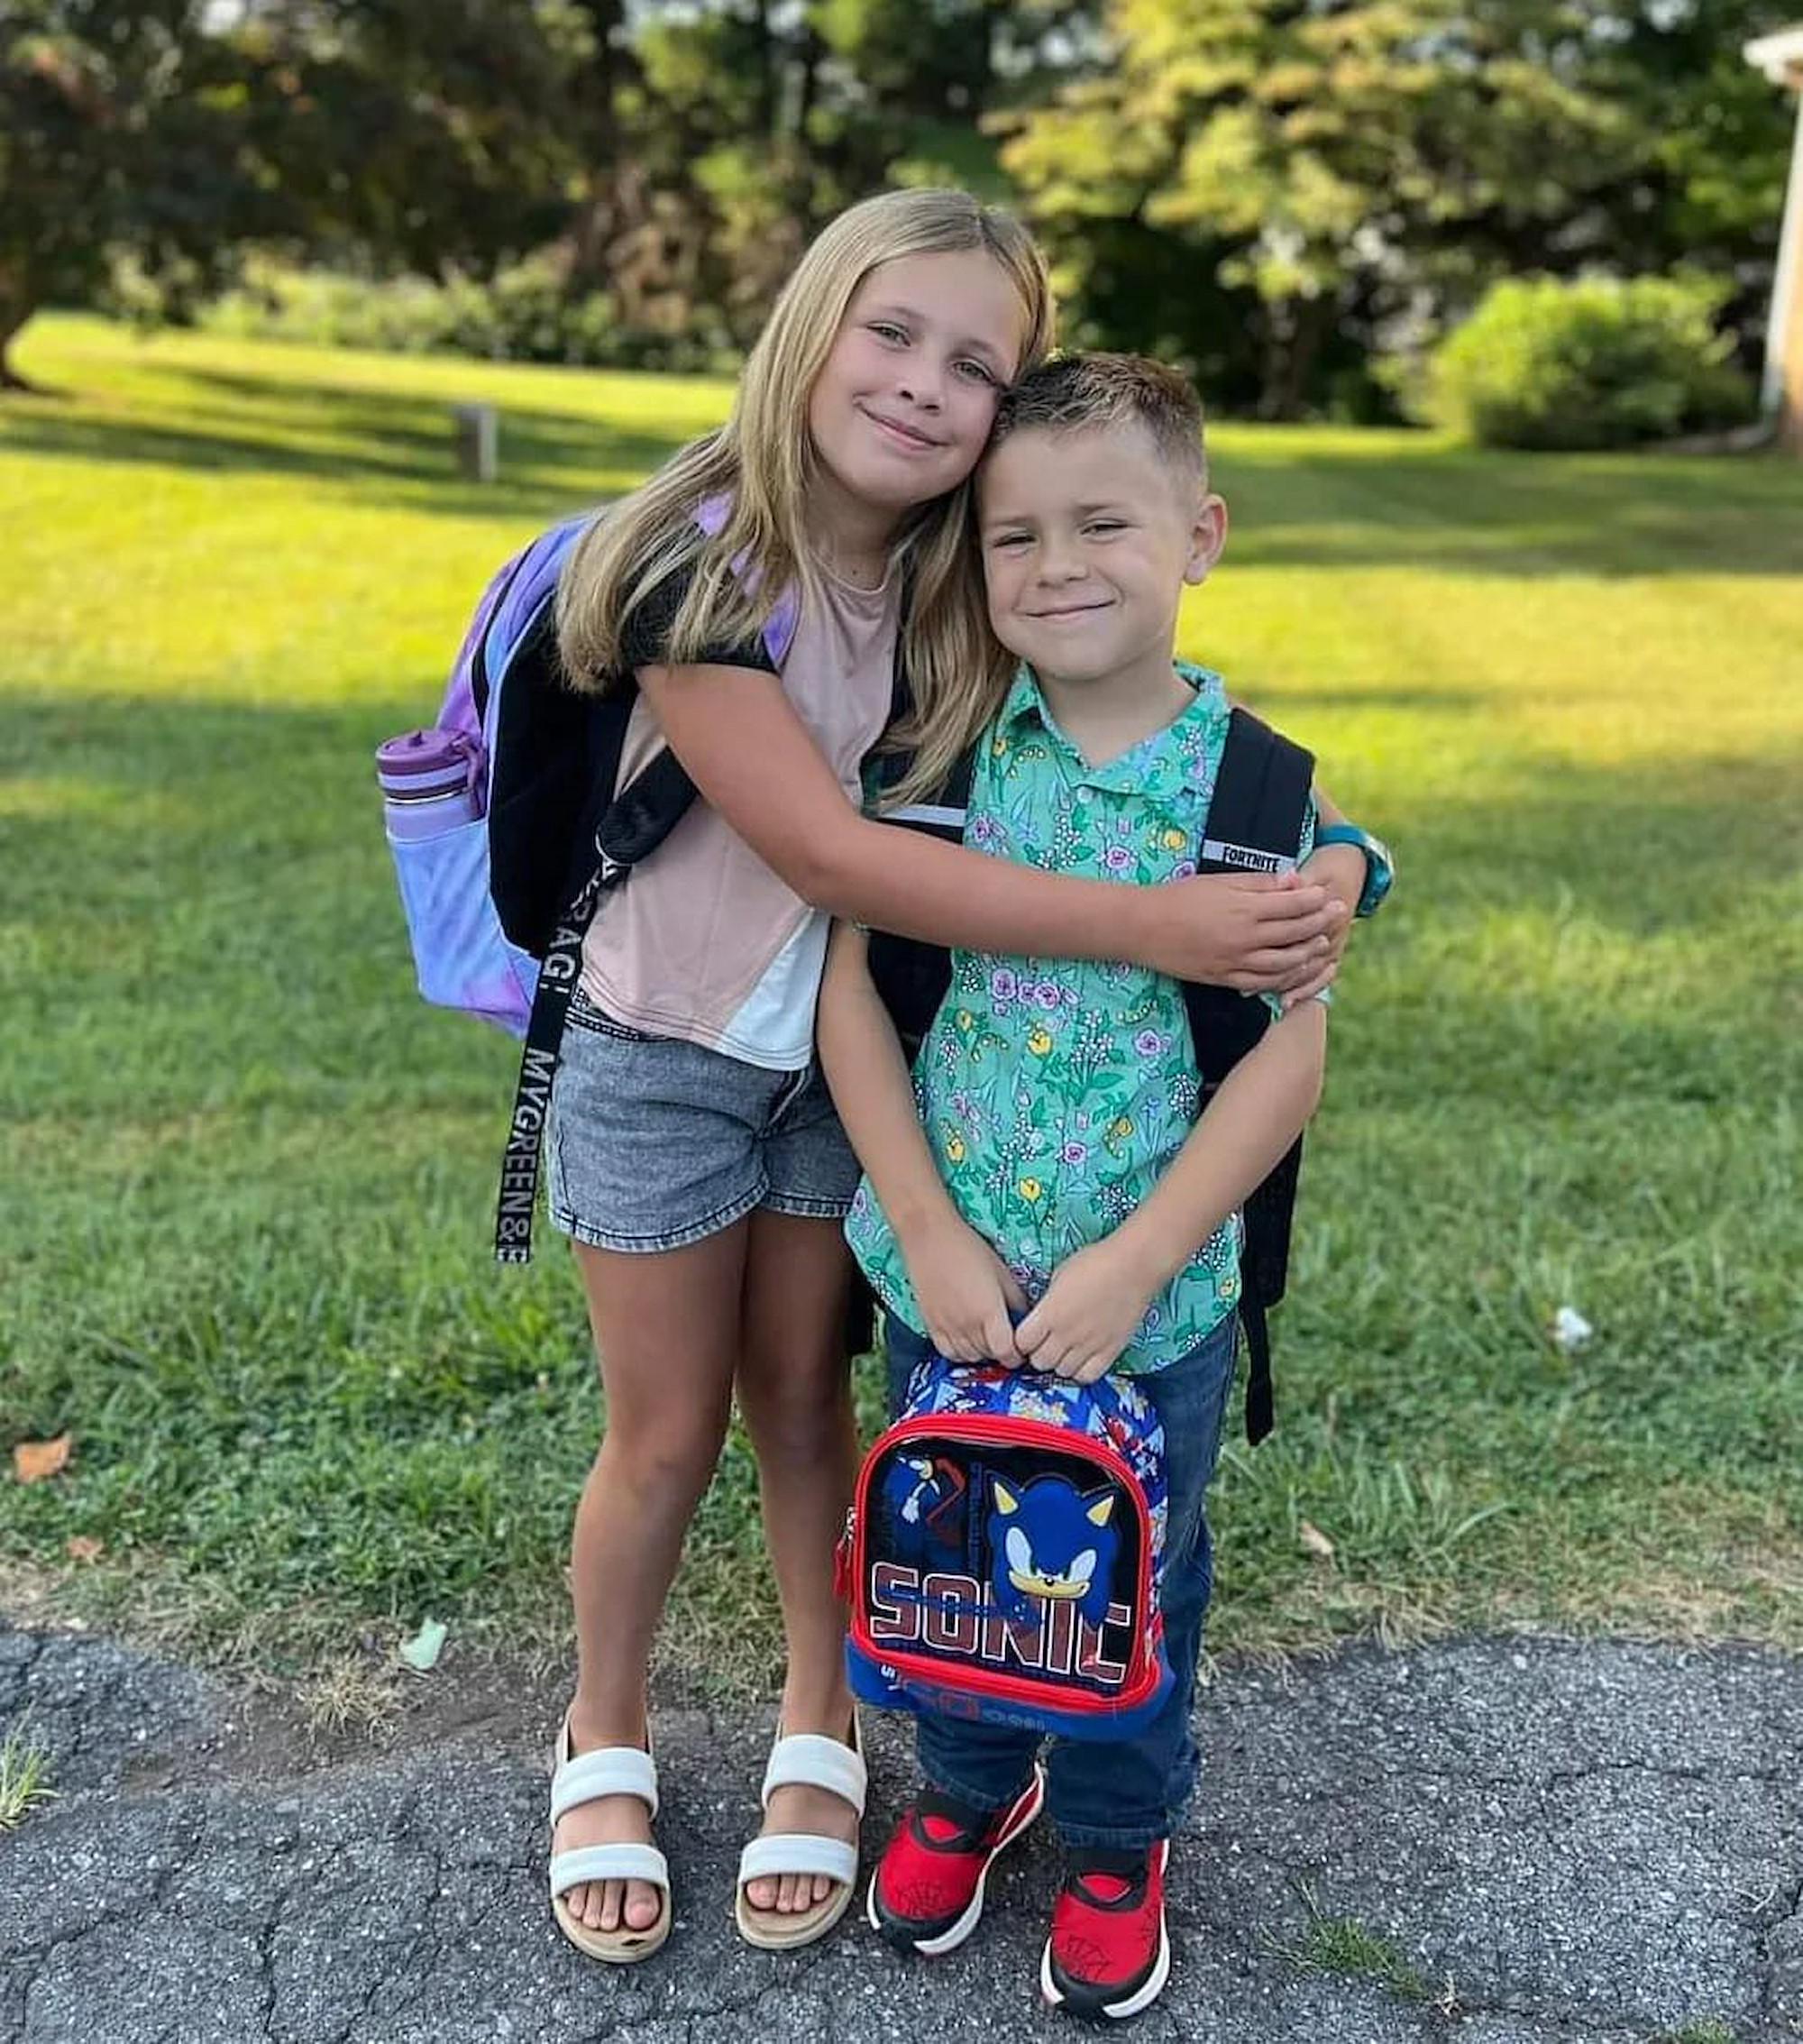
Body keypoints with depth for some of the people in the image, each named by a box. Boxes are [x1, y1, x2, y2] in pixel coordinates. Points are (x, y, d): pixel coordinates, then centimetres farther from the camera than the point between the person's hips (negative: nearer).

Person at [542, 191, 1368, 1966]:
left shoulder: (962, 588, -8)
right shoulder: (693, 563, -24)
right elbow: (823, 852, -31)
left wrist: (1316, 870, -22)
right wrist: (1149, 927, -34)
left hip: (843, 1052, 3)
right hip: (662, 1057, -3)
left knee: (802, 1399, 15)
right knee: (668, 1435, 10)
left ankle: (819, 1729, 38)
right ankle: (604, 1739, 37)